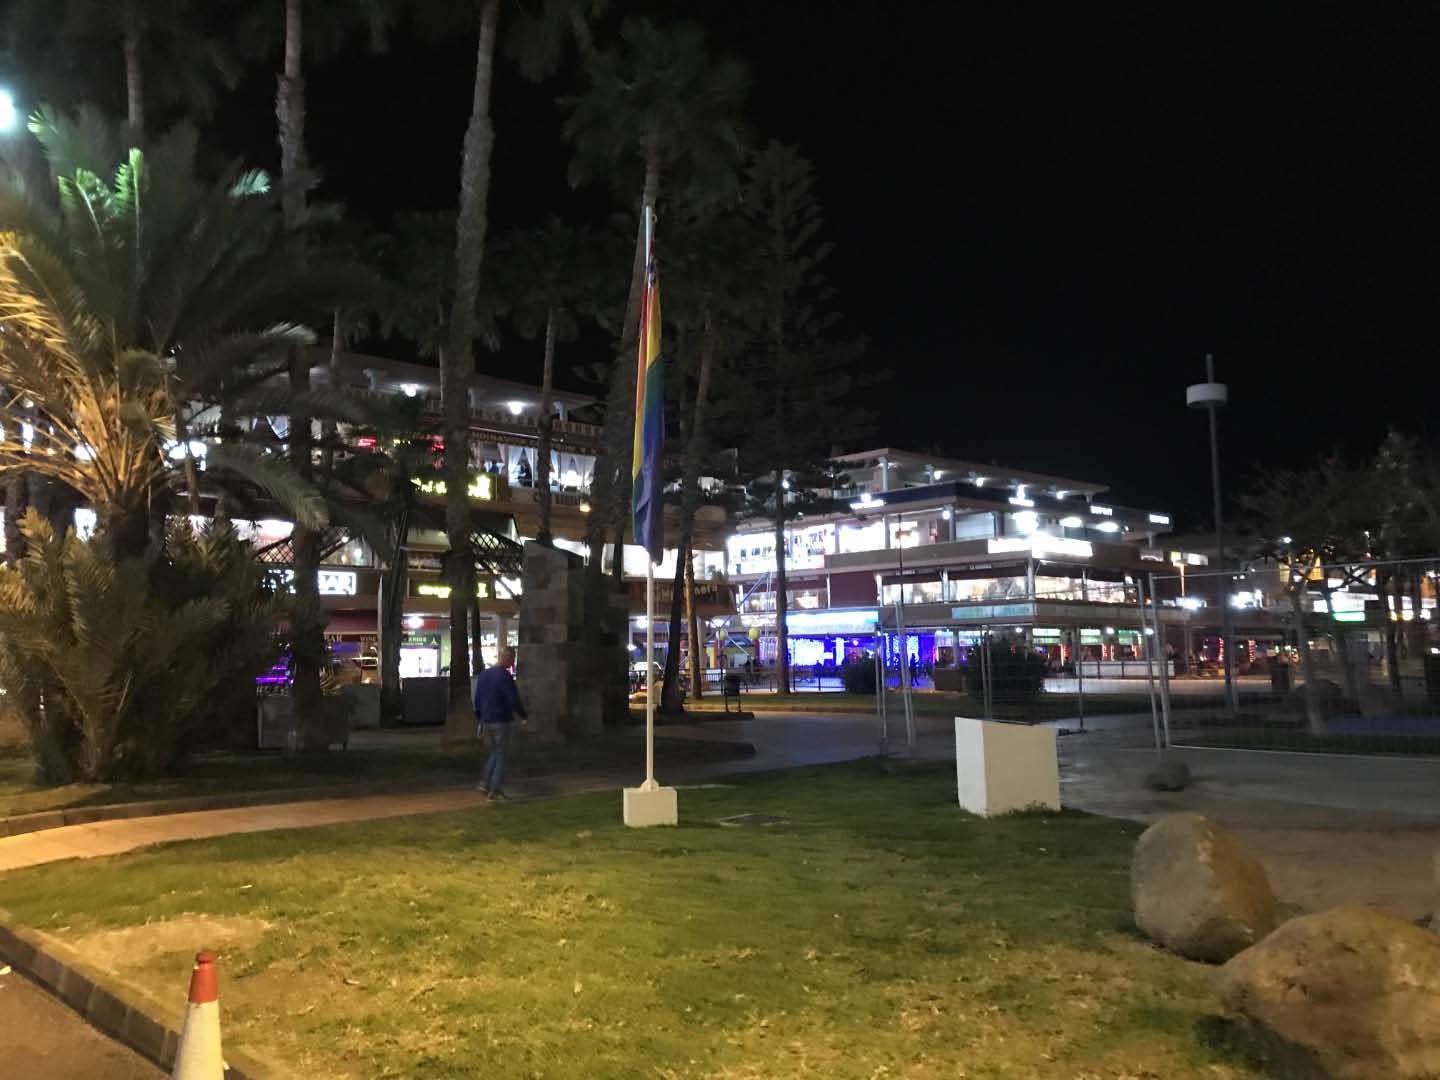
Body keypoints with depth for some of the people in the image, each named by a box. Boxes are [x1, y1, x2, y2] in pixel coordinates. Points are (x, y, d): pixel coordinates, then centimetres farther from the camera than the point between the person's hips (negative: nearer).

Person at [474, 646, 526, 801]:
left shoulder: (483, 674, 7)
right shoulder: (505, 676, -17)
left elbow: (477, 699, 13)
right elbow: (514, 700, -17)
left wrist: (480, 718, 23)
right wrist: (523, 714, 0)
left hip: (486, 721, 7)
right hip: (502, 721, -7)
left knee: (494, 752, 21)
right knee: (501, 755, 3)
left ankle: (484, 782, 11)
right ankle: (494, 791, 4)